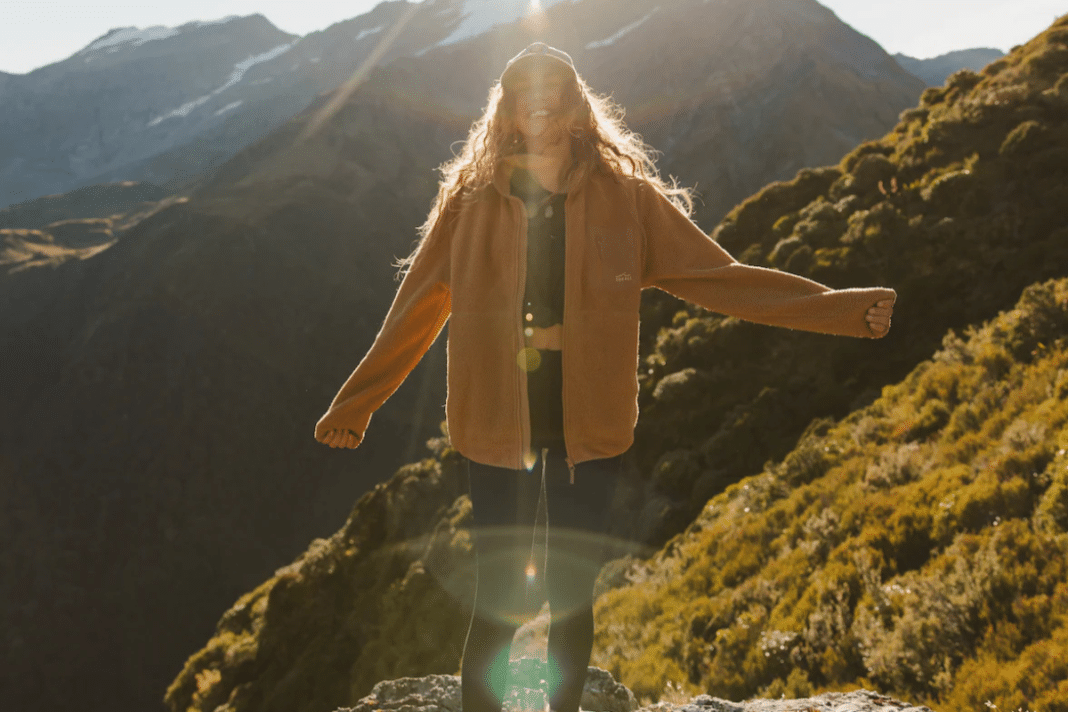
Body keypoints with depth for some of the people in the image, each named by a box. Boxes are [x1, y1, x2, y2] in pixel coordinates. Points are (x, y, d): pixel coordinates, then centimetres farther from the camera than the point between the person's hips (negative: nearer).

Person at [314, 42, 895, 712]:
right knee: (502, 599, 0)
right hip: (499, 418, 0)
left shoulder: (627, 198, 1)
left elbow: (720, 278, 2)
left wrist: (841, 308, -3)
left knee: (573, 593, 10)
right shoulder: (471, 202, 1)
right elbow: (414, 313, 8)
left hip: (588, 422, 1)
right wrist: (356, 402, 15)